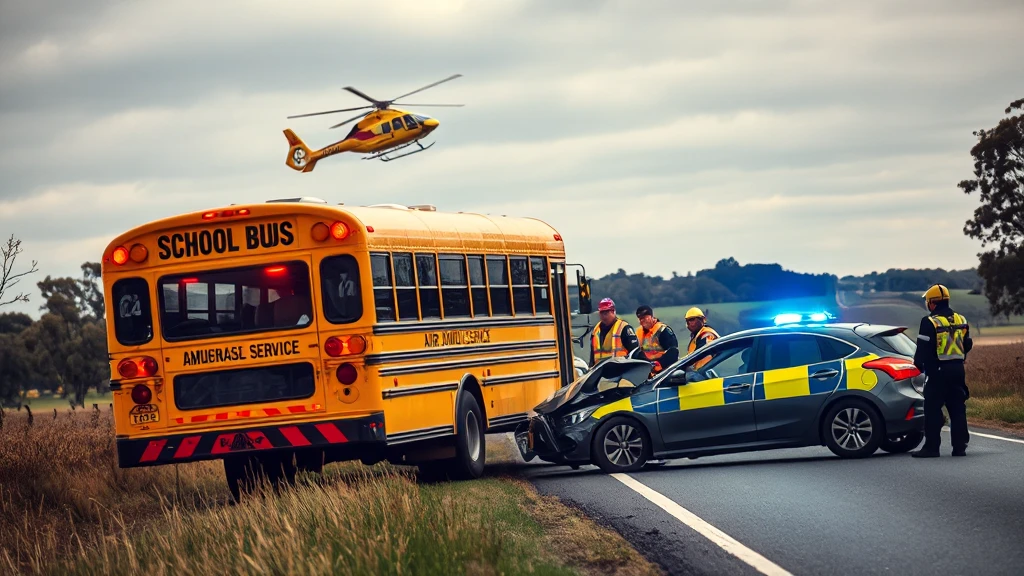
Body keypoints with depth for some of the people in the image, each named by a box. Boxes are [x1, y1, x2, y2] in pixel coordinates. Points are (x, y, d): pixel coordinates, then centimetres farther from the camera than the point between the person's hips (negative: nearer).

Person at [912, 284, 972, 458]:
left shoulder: (930, 323, -12)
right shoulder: (961, 320, 9)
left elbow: (923, 349, -12)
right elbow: (968, 345, 18)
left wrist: (918, 365, 5)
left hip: (938, 372, -6)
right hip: (957, 370, 6)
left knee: (933, 410, -3)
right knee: (957, 409, 9)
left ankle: (931, 447, -5)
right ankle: (959, 446, 9)